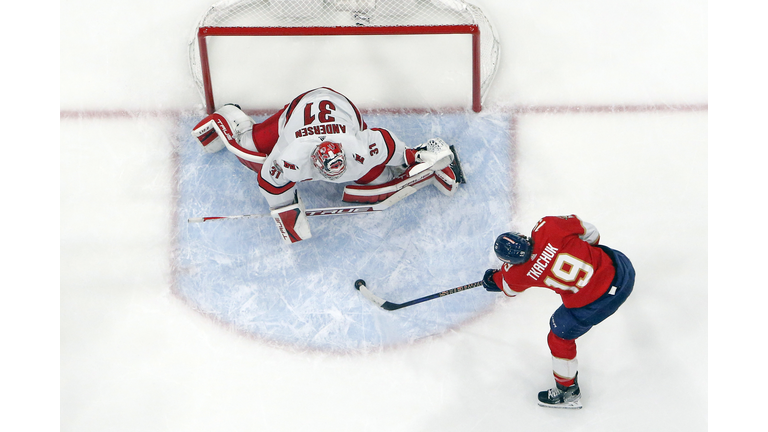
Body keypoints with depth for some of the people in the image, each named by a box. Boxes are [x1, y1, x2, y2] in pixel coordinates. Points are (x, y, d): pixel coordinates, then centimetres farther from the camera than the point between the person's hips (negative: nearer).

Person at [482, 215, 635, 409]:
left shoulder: (519, 275, -16)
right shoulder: (547, 226, -14)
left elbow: (509, 288, 10)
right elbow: (589, 232, -1)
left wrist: (492, 280, 33)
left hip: (595, 301, -5)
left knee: (560, 337, 18)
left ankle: (568, 392, 35)